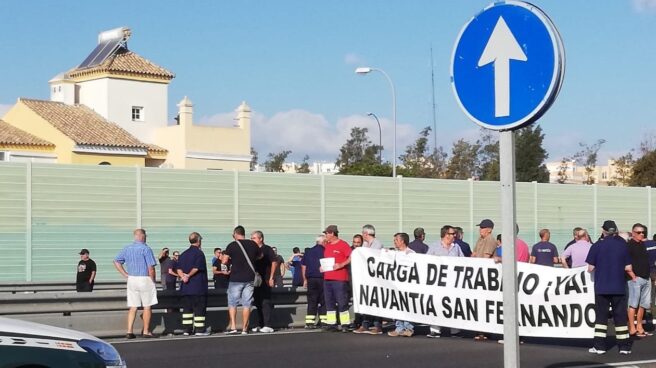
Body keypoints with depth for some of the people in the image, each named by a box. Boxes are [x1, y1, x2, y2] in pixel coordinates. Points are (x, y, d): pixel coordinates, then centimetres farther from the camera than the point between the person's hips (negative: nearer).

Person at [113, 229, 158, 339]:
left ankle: (129, 331, 2)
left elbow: (116, 261, 12)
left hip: (131, 279, 6)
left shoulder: (127, 248, 7)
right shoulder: (146, 249, -12)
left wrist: (125, 274, 10)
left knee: (133, 307, 8)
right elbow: (151, 268, -17)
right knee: (147, 306, 5)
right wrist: (153, 280, -4)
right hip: (145, 279, -5)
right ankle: (146, 331, 8)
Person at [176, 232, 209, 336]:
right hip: (198, 286, -6)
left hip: (186, 287, 6)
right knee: (199, 308, -2)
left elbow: (178, 268, 3)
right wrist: (189, 276, -10)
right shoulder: (199, 253, -8)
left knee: (187, 308, 9)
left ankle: (187, 329, 9)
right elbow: (196, 268, -19)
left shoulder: (184, 254, 13)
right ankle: (200, 329, -2)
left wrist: (183, 276, -10)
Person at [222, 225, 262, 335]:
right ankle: (244, 329, 4)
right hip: (249, 278, 3)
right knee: (246, 304, 5)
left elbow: (224, 261, -9)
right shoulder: (253, 244, 3)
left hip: (236, 279, -3)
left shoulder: (232, 245, -7)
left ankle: (233, 327, -3)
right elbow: (260, 256, 20)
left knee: (232, 303, 7)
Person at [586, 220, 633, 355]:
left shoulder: (597, 246, -6)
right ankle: (624, 346, 8)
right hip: (619, 287, 1)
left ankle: (599, 345, 3)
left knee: (601, 315, 6)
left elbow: (590, 268, -5)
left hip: (601, 287, -1)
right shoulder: (622, 245, -2)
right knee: (620, 316, 8)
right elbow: (628, 268, 0)